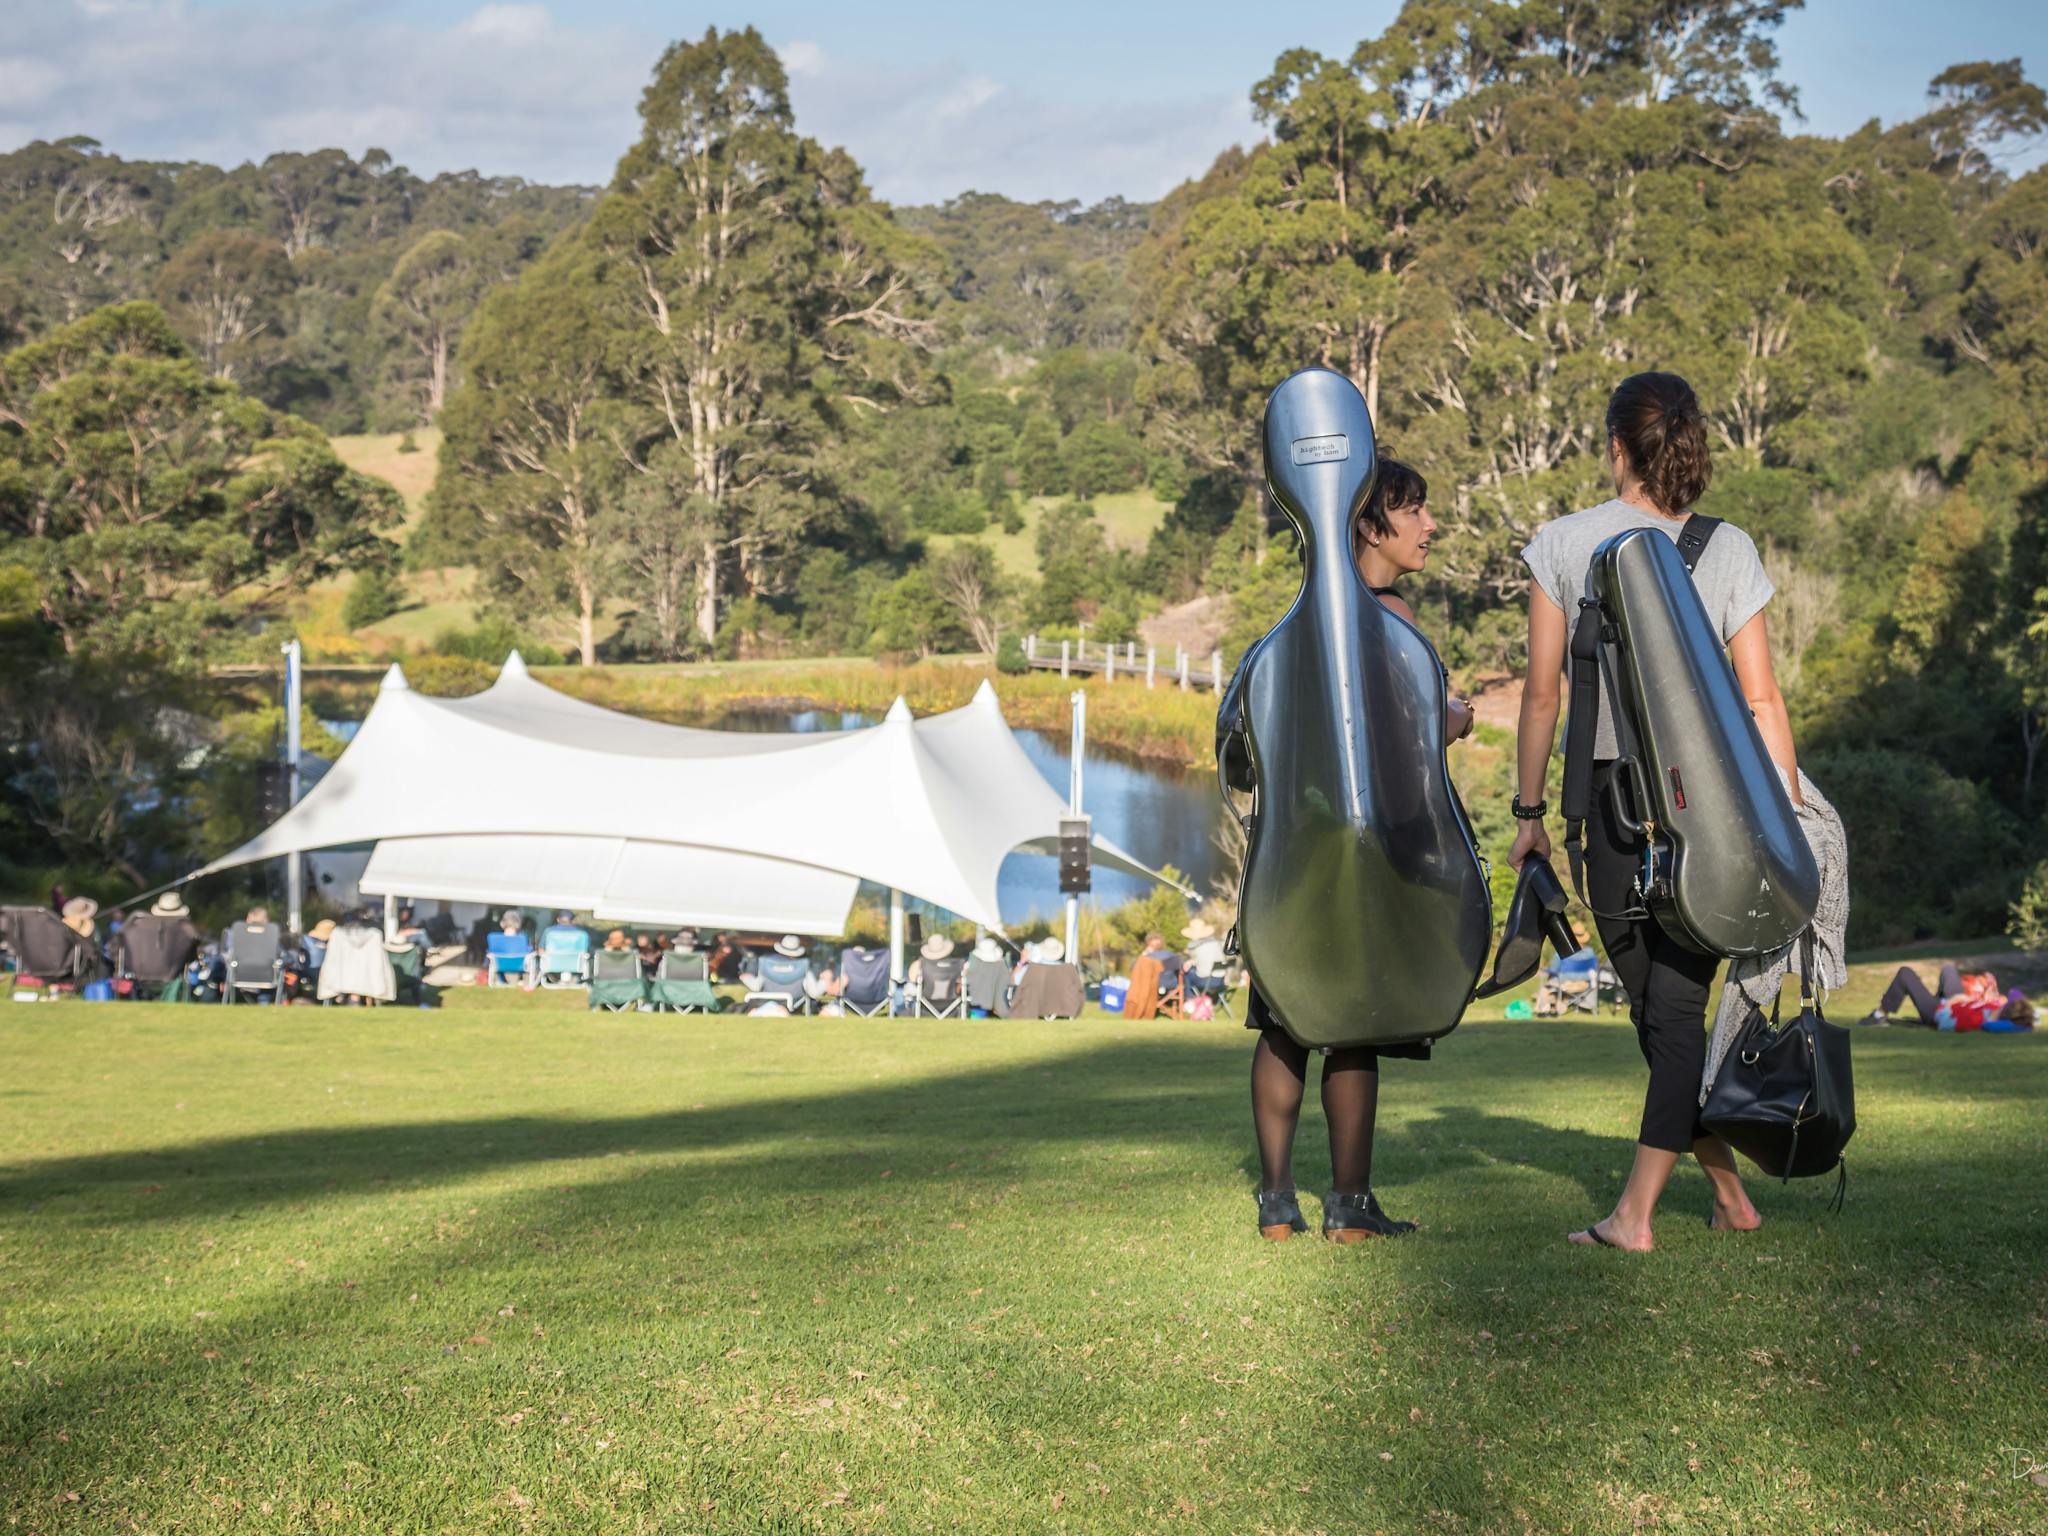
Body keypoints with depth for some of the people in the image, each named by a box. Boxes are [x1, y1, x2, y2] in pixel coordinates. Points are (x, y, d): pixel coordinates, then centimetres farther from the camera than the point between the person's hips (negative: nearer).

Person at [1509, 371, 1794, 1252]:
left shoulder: (1560, 545, -1)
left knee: (1659, 1009, 11)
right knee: (1678, 1006, 3)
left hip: (1616, 799, -1)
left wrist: (1527, 813, 7)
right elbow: (1763, 701, -2)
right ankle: (1683, 1202, 1)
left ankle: (1714, 1197, 15)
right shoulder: (1728, 551, 1)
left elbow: (1541, 693, 0)